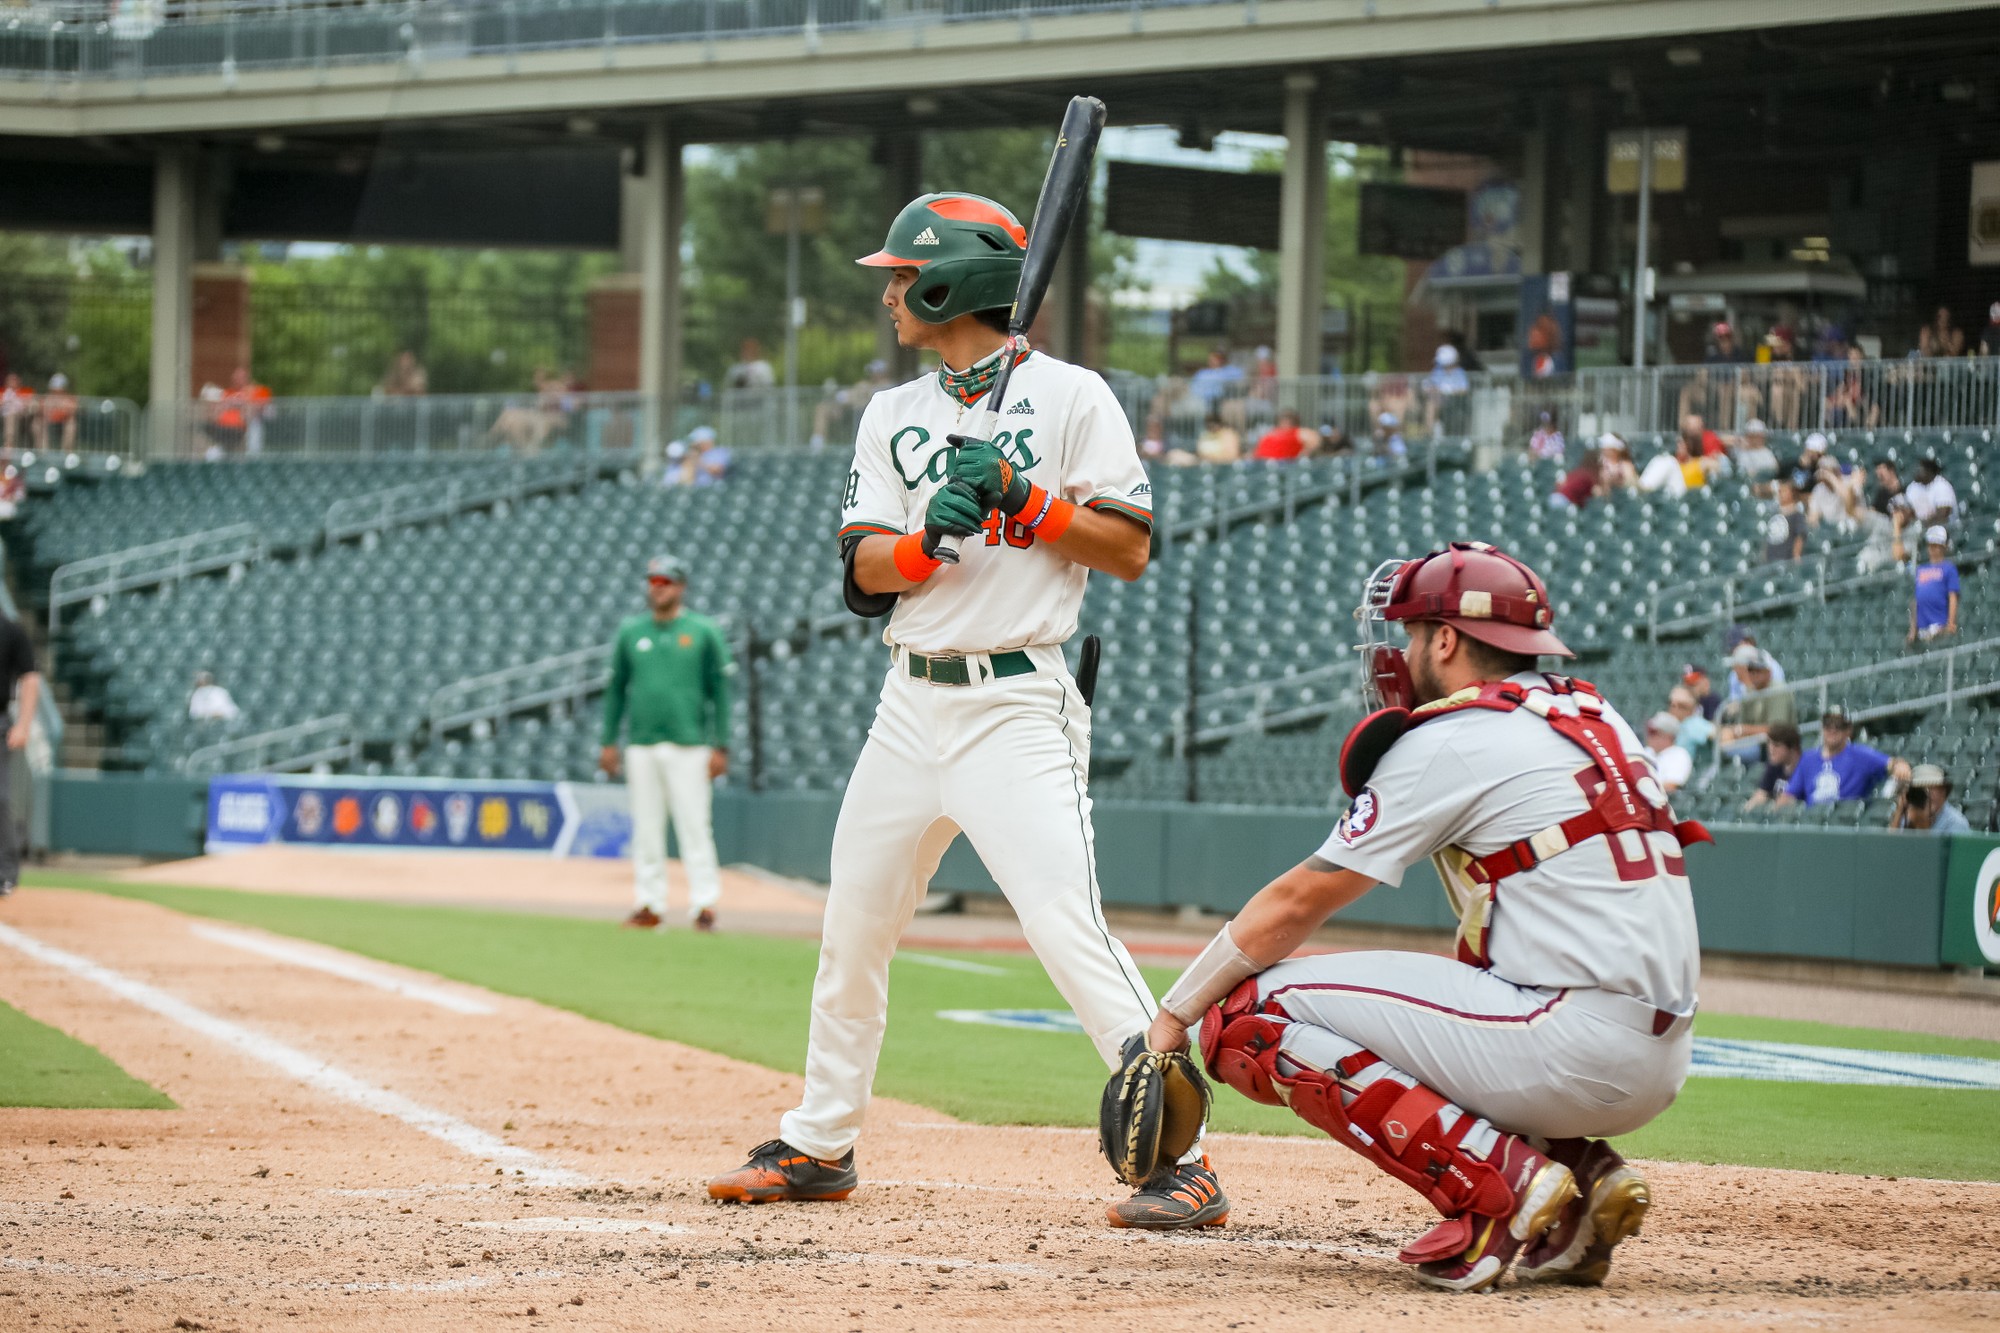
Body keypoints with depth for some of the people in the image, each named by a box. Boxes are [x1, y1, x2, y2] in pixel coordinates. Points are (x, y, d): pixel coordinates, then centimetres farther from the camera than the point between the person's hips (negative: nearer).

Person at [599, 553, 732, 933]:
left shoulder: (703, 632, 3)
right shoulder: (630, 632, 11)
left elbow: (719, 692, 2)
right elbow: (617, 689, 16)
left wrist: (720, 746, -4)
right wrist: (608, 741, 9)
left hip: (688, 745, -3)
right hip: (641, 745, 4)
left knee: (694, 826, -8)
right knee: (646, 829, 5)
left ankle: (704, 904, -7)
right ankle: (650, 905, 10)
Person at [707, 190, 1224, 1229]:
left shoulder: (1070, 397, -2)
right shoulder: (893, 415, 14)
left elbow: (1130, 550, -7)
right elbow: (863, 573, 5)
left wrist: (1019, 496, -16)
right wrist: (930, 534, -15)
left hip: (1019, 705, -7)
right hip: (910, 705, 7)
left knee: (1068, 928, -19)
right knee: (851, 930, 12)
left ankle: (1181, 1156, -19)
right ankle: (818, 1144, 27)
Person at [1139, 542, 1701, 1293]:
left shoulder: (1451, 741, -4)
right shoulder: (1593, 719, 18)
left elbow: (1297, 904, 1)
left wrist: (1176, 1015, 11)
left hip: (1573, 1048, -9)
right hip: (1661, 1067, 9)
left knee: (1249, 1016, -7)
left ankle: (1499, 1184, -14)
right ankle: (1582, 1180, 10)